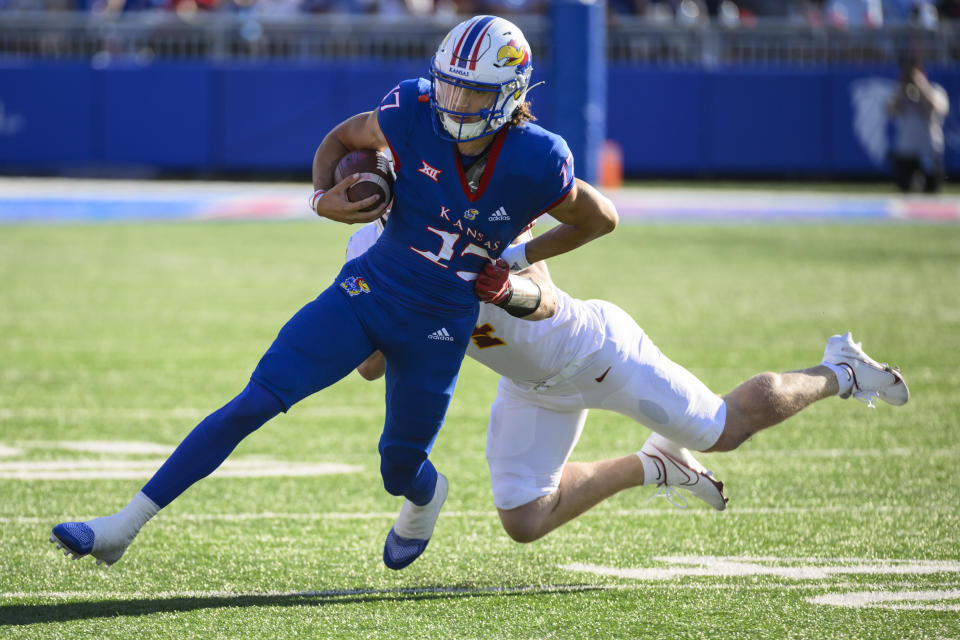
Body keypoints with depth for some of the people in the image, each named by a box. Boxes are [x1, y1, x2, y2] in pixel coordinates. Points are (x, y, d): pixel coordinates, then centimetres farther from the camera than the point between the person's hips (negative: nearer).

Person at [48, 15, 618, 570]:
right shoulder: (416, 113, -15)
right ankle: (126, 526, -8)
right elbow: (342, 139, 5)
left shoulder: (536, 164, -19)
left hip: (438, 326, -1)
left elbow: (602, 219, -1)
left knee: (401, 473, 10)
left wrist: (519, 258, -5)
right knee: (255, 403, -10)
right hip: (370, 289, 1)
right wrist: (324, 198, -13)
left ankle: (428, 495, 52)